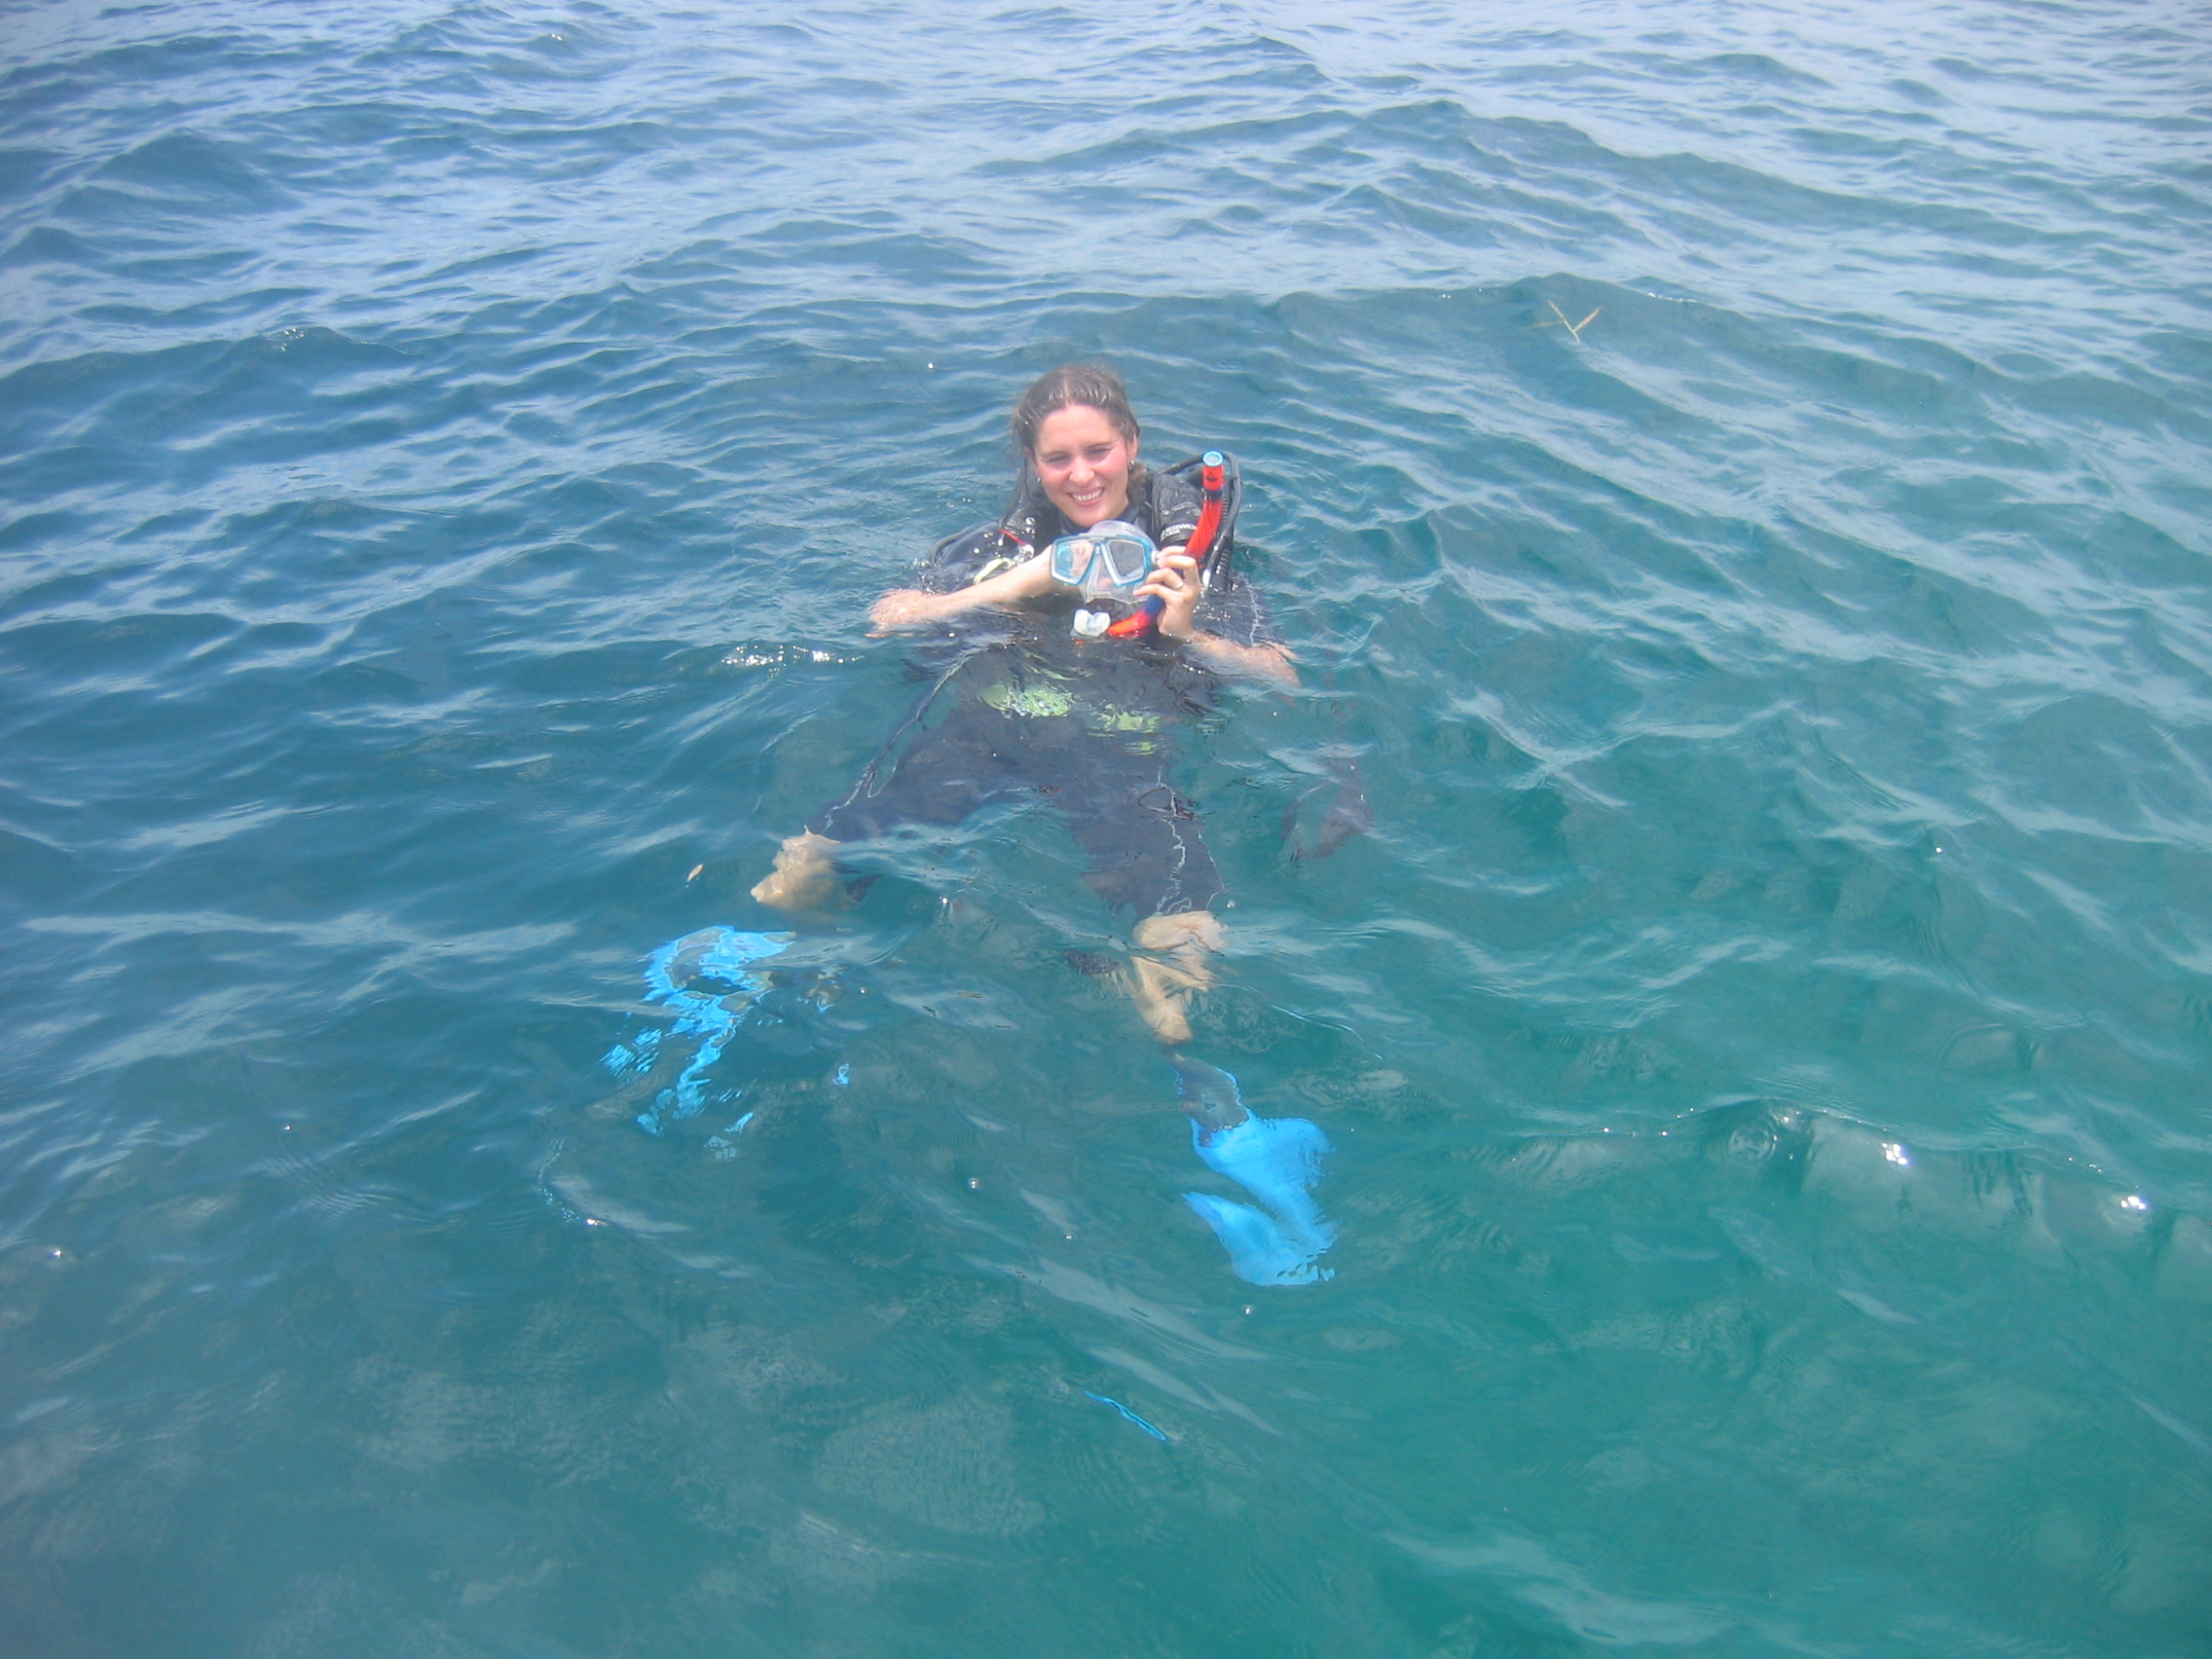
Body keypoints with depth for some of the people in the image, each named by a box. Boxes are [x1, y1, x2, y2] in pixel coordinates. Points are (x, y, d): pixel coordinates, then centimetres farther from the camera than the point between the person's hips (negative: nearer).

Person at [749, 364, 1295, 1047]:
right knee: (805, 868, -15)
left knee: (1183, 945, -30)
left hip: (1123, 741, -1)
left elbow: (1281, 678, 12)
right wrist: (1013, 586, 2)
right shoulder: (1010, 539, 21)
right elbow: (887, 617, 12)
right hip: (982, 718, 2)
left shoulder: (1189, 547, 18)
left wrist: (1189, 633, -6)